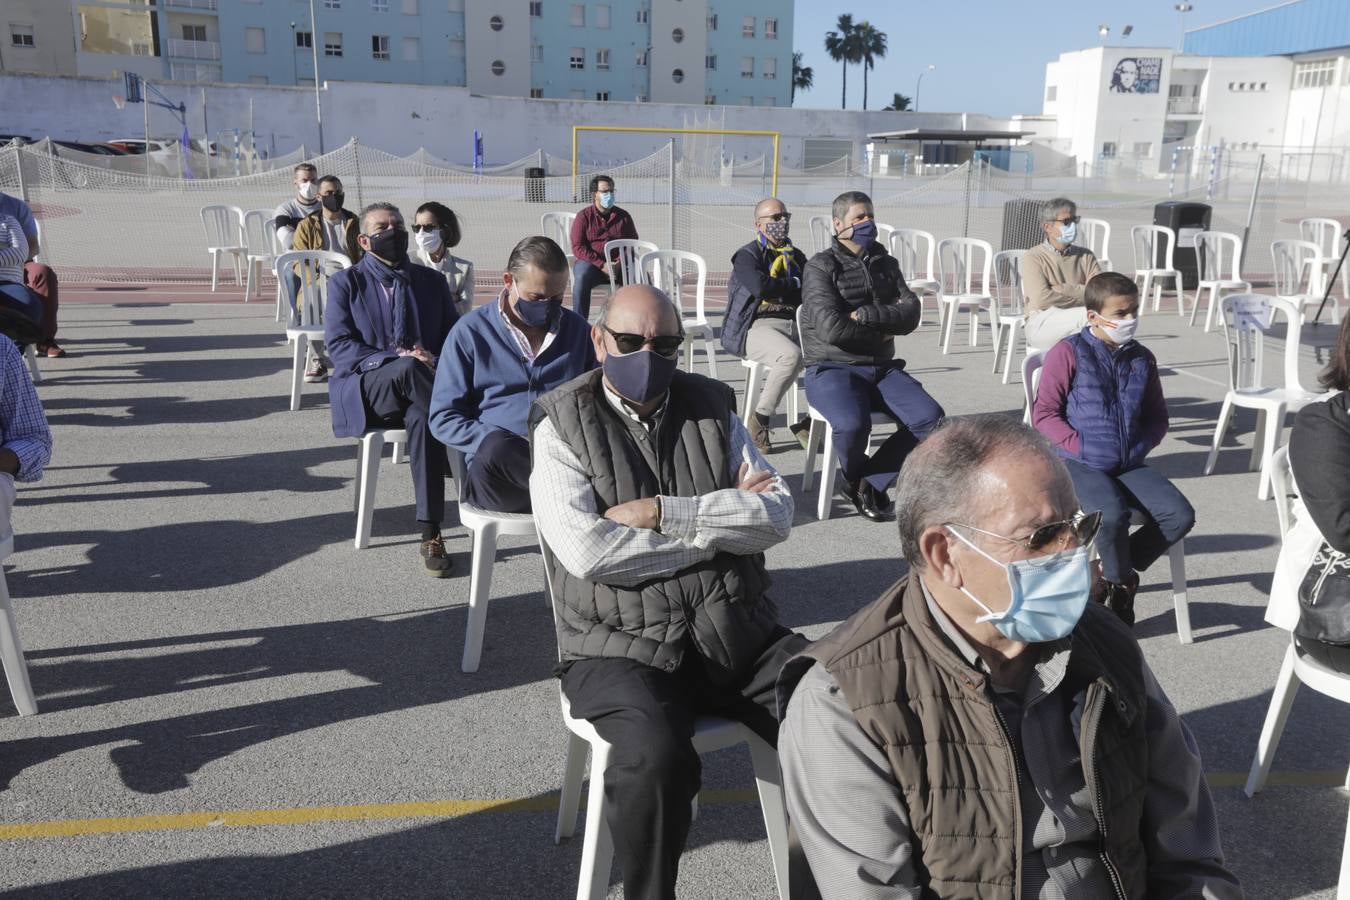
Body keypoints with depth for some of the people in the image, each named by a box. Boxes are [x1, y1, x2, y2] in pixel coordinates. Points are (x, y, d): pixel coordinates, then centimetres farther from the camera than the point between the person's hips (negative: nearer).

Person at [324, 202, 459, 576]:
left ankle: (431, 534, -34)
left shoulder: (431, 281, 18)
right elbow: (338, 345, -3)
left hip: (415, 394, 2)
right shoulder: (345, 283, 10)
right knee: (406, 370, -37)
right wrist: (394, 359, -18)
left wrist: (437, 363, -12)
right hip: (367, 391, -1)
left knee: (423, 419, -35)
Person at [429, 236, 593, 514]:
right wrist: (500, 447, -15)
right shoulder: (472, 331, 8)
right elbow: (443, 418, 4)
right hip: (494, 469, 0)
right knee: (496, 448, -39)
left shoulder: (576, 328, 18)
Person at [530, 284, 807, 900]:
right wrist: (720, 522, -6)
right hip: (624, 647, -3)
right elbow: (586, 550, -13)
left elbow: (777, 515, 1)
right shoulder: (562, 427, 2)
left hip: (739, 634, 4)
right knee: (655, 757, -32)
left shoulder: (712, 407, 13)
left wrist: (662, 513, -11)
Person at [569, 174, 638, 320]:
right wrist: (602, 265, -16)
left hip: (619, 264, 2)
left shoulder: (623, 216, 13)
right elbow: (577, 247, -4)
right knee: (581, 278, -36)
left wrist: (620, 264, -11)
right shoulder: (583, 216, 4)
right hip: (591, 262, -2)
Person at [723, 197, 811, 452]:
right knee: (791, 355, -37)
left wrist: (778, 289, -4)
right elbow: (760, 287, -15)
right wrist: (795, 285, 0)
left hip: (795, 325, 6)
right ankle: (759, 419, -19)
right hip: (758, 327, -6)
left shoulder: (796, 256, 26)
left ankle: (809, 421, -11)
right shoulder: (747, 255, 6)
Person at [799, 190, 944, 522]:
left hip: (883, 367, 6)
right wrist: (882, 331, -2)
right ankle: (857, 476, 2)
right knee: (853, 424, -34)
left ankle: (869, 482, -5)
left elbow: (911, 315, 1)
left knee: (930, 418, -19)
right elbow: (832, 328, -16)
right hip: (832, 369, -5)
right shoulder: (821, 266, -2)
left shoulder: (886, 264, 16)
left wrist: (864, 315, -14)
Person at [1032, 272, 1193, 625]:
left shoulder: (1142, 358, 13)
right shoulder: (1068, 353, -3)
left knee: (1180, 515, -15)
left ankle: (1108, 575, 3)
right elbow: (1044, 413, -6)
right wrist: (1078, 446, -14)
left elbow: (1157, 415, 21)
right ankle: (1123, 582, 0)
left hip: (1129, 465, 6)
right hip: (1079, 465, -5)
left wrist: (1142, 446, 2)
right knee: (1111, 515, -33)